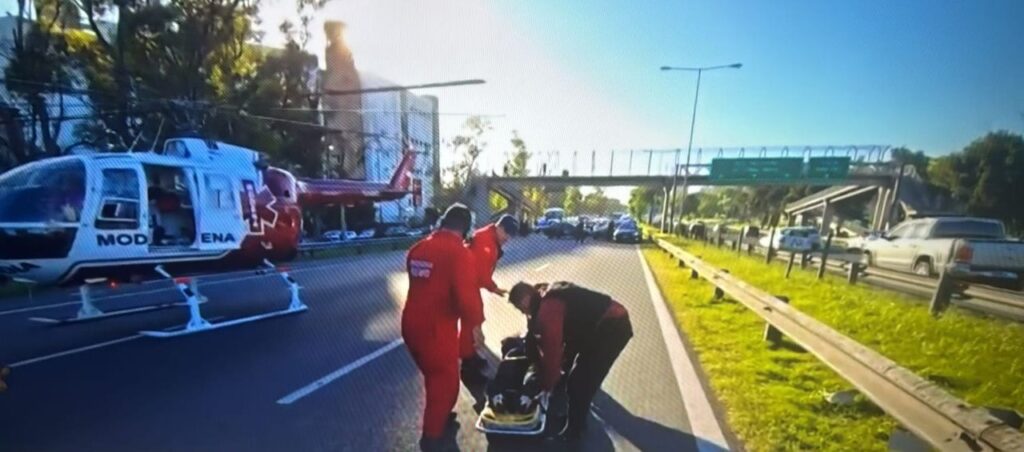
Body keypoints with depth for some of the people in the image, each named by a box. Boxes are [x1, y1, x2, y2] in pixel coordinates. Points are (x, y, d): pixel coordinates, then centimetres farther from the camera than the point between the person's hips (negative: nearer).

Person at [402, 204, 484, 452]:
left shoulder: (418, 248, 5)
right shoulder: (460, 253, -20)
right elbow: (468, 296, -25)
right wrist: (475, 322, -8)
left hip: (411, 324, 8)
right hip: (437, 329, -8)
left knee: (434, 378, 29)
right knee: (445, 383, 16)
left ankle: (440, 420, 50)